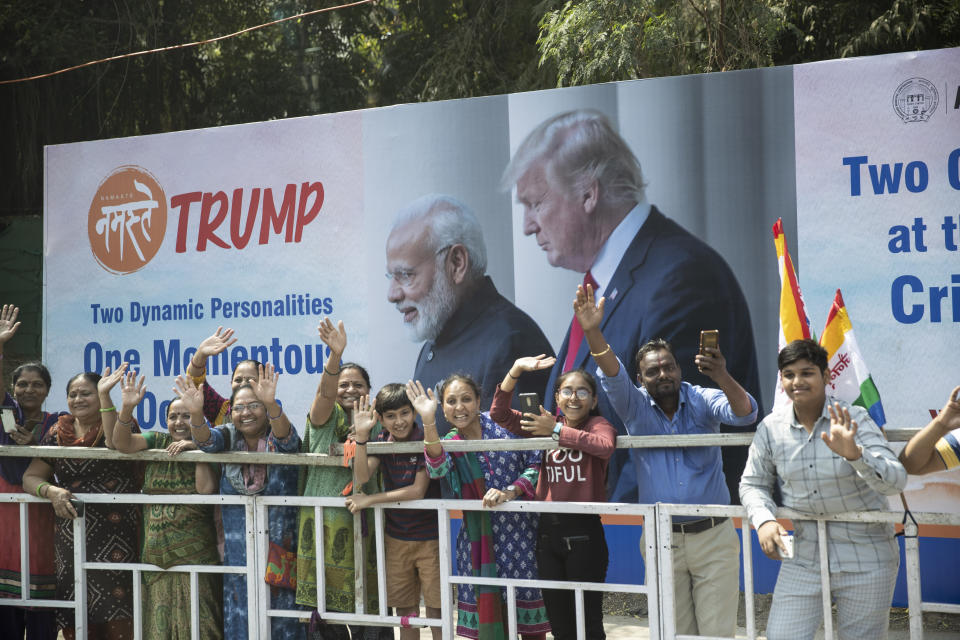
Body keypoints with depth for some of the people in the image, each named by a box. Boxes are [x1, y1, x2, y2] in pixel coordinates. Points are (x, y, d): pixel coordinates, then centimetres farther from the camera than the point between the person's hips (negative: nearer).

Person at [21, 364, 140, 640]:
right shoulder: (58, 433, 13)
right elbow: (30, 477, 10)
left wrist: (105, 395, -23)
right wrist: (50, 490, -11)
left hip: (116, 534, -4)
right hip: (70, 534, 4)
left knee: (117, 609, -11)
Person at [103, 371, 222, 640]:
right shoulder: (157, 442, 8)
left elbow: (206, 489, -14)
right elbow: (121, 443, -9)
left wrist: (197, 450, -15)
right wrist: (127, 408, -23)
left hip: (195, 557, -3)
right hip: (156, 557, 3)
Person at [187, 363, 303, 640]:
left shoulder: (278, 439, -4)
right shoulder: (229, 436, 4)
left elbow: (285, 435, -27)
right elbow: (205, 440, -15)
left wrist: (271, 403, -46)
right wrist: (196, 412, -36)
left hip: (280, 548, -2)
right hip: (238, 552, 3)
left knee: (281, 615, -1)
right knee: (241, 615, 5)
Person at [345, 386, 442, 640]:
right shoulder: (381, 442, 2)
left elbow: (418, 490, -17)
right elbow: (361, 477, -12)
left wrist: (371, 499, -13)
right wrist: (361, 435, -23)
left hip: (430, 538, -5)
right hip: (396, 538, 5)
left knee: (436, 611, -2)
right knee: (405, 610, 11)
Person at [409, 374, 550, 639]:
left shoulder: (502, 423, -1)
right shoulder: (447, 444, 6)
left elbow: (536, 464, -3)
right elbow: (437, 468, -18)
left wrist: (509, 492, -16)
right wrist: (428, 421, -28)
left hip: (521, 533, -2)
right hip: (478, 541, 2)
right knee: (486, 608, 3)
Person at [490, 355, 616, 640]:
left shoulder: (598, 424, -5)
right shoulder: (546, 424, 10)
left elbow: (606, 446, -29)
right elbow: (499, 413, 3)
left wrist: (557, 431, -23)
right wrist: (516, 370, -7)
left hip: (583, 533, -5)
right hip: (547, 530, 5)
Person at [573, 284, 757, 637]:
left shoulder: (703, 400, -1)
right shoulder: (636, 407, 1)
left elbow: (744, 413, -18)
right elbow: (612, 376, -16)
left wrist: (722, 378, -39)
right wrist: (592, 331, -35)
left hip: (713, 538, -1)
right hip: (662, 541, 1)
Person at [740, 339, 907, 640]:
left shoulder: (854, 420, -14)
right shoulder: (771, 428, -3)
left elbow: (896, 481, -23)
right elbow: (753, 483, 9)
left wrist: (854, 454, -42)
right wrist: (764, 520, -12)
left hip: (865, 561, -3)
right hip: (803, 556, 3)